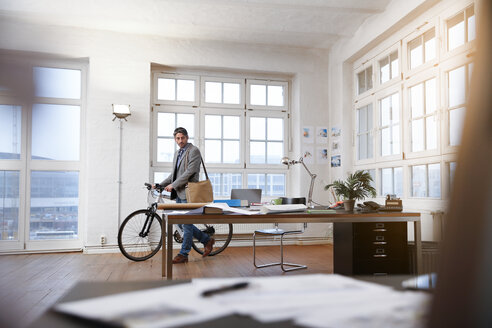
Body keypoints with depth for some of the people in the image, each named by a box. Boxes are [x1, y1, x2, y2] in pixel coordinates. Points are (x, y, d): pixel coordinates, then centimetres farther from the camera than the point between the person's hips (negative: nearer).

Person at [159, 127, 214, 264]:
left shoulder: (194, 151, -9)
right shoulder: (177, 153, 19)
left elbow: (189, 172, -18)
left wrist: (173, 185, -17)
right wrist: (160, 184, 11)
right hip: (179, 193, 9)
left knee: (186, 223, -3)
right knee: (180, 223, 12)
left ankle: (183, 255, 7)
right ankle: (207, 240, 24)